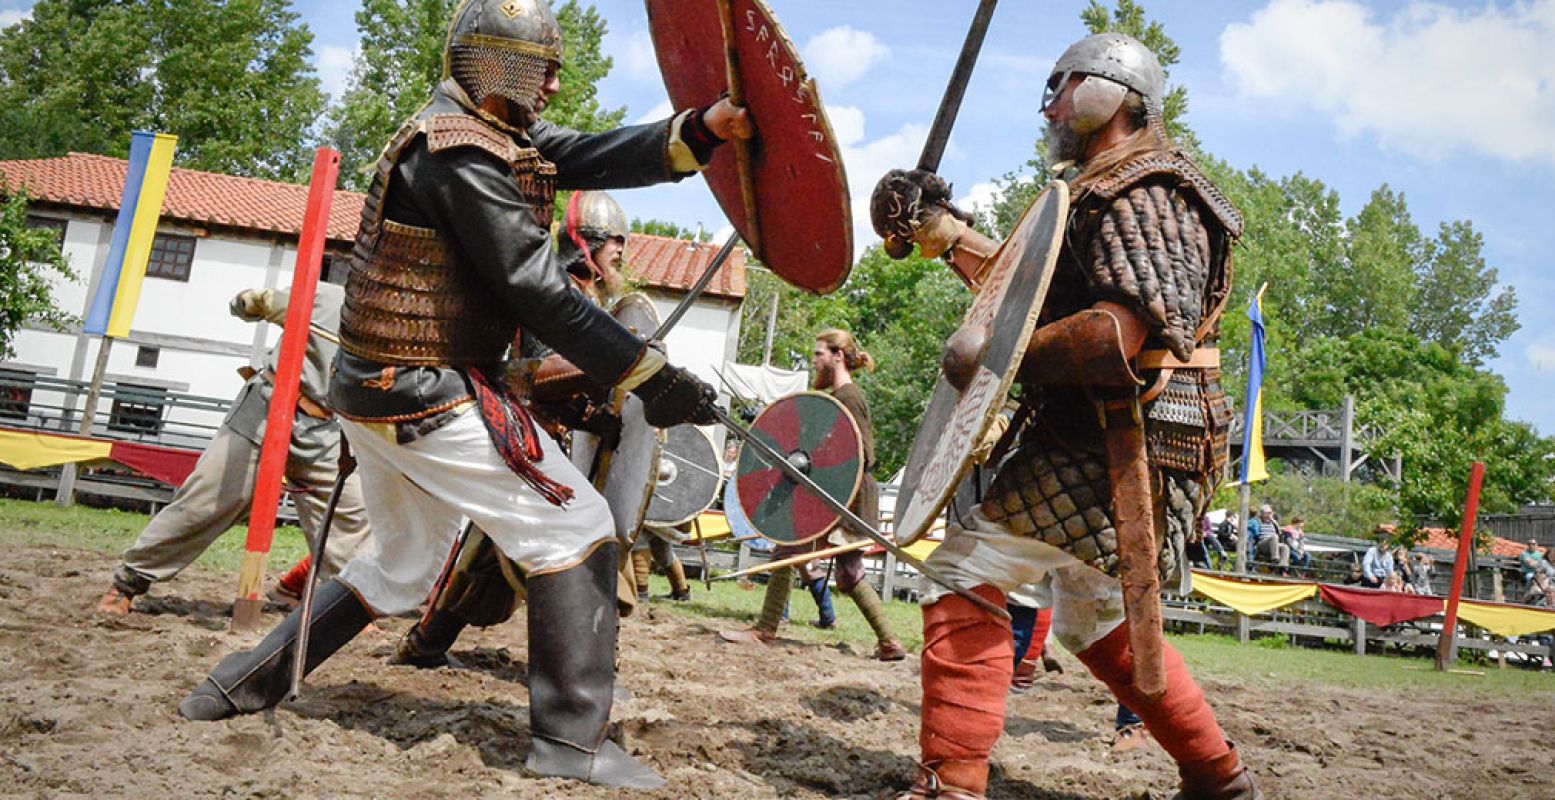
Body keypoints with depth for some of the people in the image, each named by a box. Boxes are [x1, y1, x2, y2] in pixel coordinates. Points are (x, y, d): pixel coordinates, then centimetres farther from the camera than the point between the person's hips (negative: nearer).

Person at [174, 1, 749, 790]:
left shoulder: (493, 133, 12)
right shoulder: (458, 152, -18)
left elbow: (599, 157, 5)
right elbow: (537, 290, -22)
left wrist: (706, 126, -9)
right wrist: (649, 376, -22)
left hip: (381, 388, 10)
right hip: (426, 397, -10)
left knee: (401, 564, 24)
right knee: (575, 531, -5)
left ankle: (243, 683, 30)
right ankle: (570, 739, 1)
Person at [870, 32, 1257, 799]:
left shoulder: (1139, 193, -12)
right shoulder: (1104, 195, 21)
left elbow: (1118, 332, -26)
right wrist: (948, 235, 22)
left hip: (1117, 442, -11)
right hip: (1119, 446, 11)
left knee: (966, 568, -14)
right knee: (1098, 621, 22)